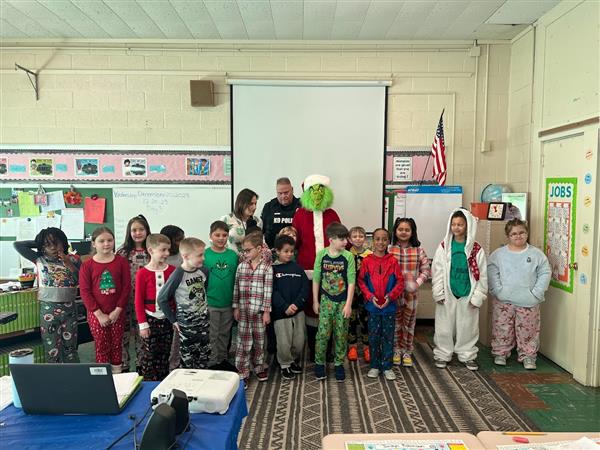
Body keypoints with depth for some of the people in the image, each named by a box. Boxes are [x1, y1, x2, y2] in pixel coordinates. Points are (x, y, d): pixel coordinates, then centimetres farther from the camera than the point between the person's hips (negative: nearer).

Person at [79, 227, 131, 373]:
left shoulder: (121, 262, -3)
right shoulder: (87, 265, -5)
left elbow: (127, 287, -4)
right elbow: (85, 292, -7)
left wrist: (117, 311, -10)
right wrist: (99, 314, -12)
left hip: (117, 313, 1)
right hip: (96, 314, -1)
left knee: (117, 345, 11)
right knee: (101, 346, 6)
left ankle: (117, 374, 25)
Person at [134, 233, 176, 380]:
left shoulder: (172, 271, -2)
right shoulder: (143, 273, -10)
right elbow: (138, 300, -7)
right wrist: (142, 323, -8)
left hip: (167, 319, 3)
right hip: (150, 319, -3)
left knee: (164, 354, 13)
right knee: (148, 355, 5)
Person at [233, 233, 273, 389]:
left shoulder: (267, 268, -7)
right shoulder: (241, 266, 3)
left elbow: (268, 291, -8)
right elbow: (236, 288, 6)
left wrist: (267, 311, -10)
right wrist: (236, 307, 3)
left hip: (259, 310, -2)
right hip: (243, 310, 2)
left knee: (259, 341, 11)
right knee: (243, 342, 4)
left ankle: (259, 367, 30)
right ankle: (242, 373, 11)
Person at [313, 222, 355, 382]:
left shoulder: (348, 256, -8)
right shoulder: (321, 255, -7)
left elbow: (351, 282, -7)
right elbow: (316, 279, 0)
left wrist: (348, 304, -10)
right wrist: (315, 301, 3)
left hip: (342, 301, 0)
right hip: (326, 300, 0)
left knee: (341, 334, 8)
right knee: (323, 333, 0)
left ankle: (339, 363, 24)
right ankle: (319, 363, 18)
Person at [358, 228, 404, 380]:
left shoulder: (392, 261, -4)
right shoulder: (367, 261, -4)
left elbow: (400, 281, -3)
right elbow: (361, 281, -1)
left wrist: (391, 295, -14)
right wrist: (370, 296, -12)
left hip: (389, 305, 0)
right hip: (372, 305, 0)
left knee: (388, 336, 8)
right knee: (373, 336, 10)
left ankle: (387, 367, 21)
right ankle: (375, 366, 23)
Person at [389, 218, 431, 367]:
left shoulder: (419, 251, 0)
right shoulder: (389, 250, -4)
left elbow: (426, 270, 1)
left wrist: (417, 283, -13)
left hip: (411, 293, 1)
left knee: (409, 323, 11)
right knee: (395, 323, 9)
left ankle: (406, 352, 26)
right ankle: (396, 350, 26)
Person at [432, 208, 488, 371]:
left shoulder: (476, 249, -2)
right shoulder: (444, 246, -1)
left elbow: (481, 274, 0)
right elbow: (437, 271, -1)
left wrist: (477, 296, -4)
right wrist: (438, 293, -6)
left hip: (467, 295, 0)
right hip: (447, 294, 0)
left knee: (467, 326, 9)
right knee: (444, 325, 7)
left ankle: (467, 355, 25)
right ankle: (442, 354, 21)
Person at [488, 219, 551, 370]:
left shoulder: (537, 254, 2)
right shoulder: (498, 254, 0)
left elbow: (545, 273, 1)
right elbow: (492, 273, -4)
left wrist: (536, 293, -7)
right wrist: (498, 291, -14)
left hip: (528, 302, 0)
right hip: (503, 301, 0)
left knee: (527, 330, 8)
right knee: (502, 329, 7)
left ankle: (528, 356, 24)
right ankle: (500, 353, 23)